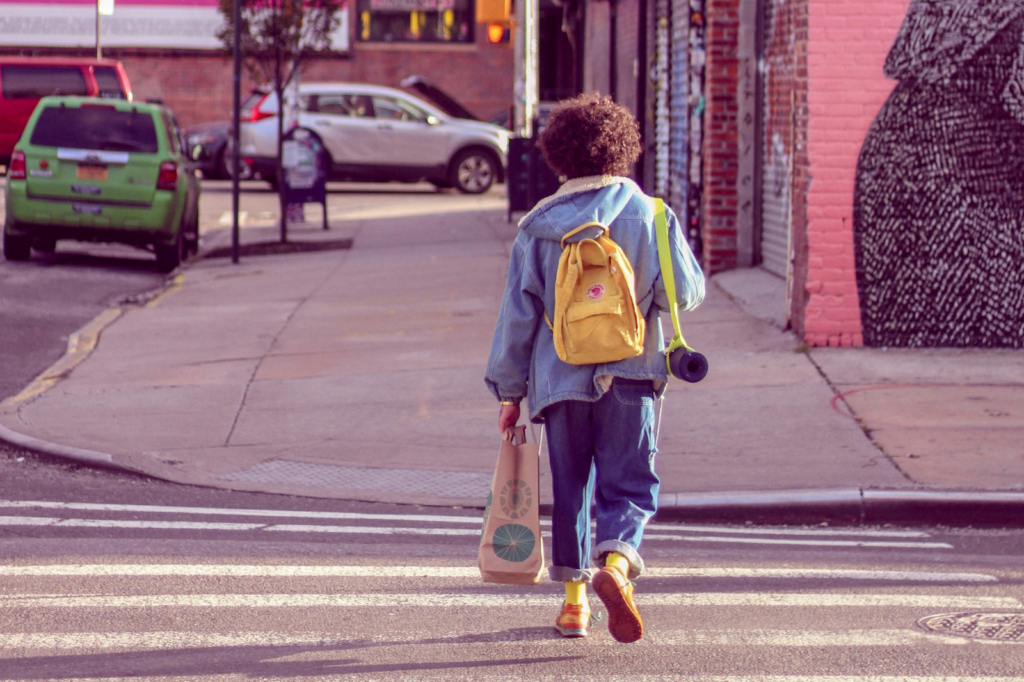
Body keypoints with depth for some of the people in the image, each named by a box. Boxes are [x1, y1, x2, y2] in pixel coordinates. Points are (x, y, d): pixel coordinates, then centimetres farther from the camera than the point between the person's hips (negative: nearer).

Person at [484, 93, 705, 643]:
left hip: (560, 380, 1)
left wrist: (510, 391, 9)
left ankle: (573, 601, 16)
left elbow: (518, 314, 2)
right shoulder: (651, 216, -3)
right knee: (628, 485, 5)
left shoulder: (538, 225, 0)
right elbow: (689, 291, 0)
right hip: (629, 378, -1)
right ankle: (616, 562, -23)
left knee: (570, 490, 14)